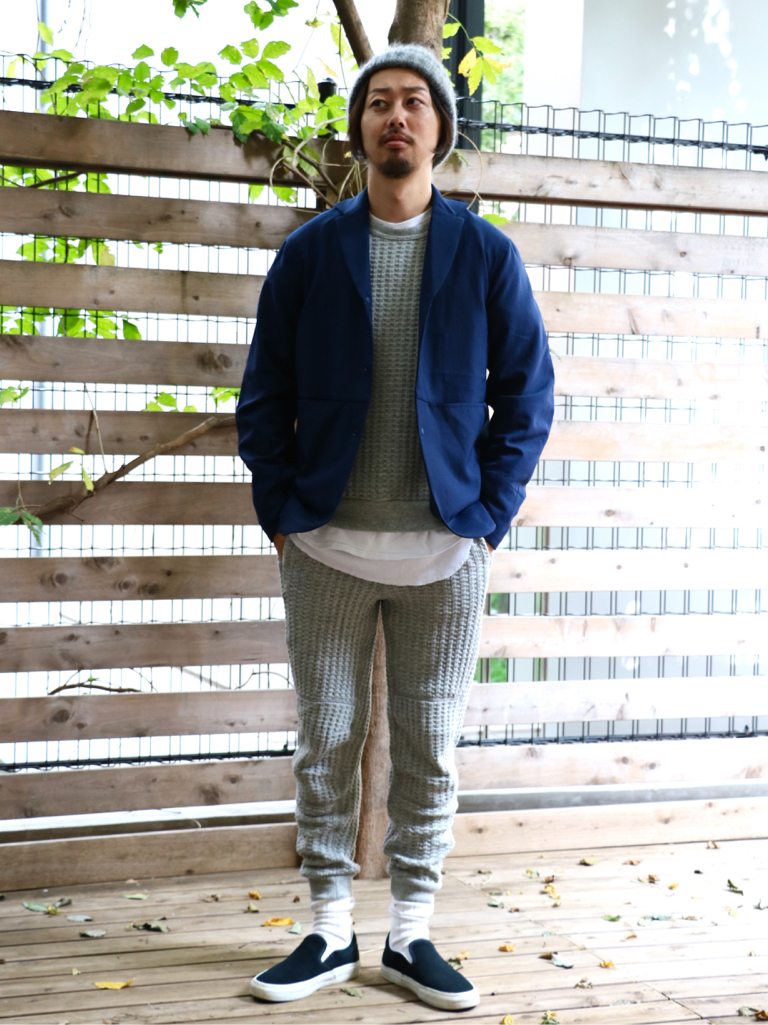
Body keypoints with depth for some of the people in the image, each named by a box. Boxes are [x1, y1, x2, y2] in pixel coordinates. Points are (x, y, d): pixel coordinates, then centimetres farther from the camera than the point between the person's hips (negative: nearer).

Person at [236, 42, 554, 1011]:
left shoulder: (487, 255, 3)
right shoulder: (308, 252, 4)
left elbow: (527, 394, 5)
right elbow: (265, 394, 6)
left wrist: (489, 515, -3)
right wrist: (281, 513, -2)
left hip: (446, 550, 0)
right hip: (327, 548, 0)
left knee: (430, 750, 7)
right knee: (326, 744, 7)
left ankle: (411, 936, 21)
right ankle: (331, 933, 21)